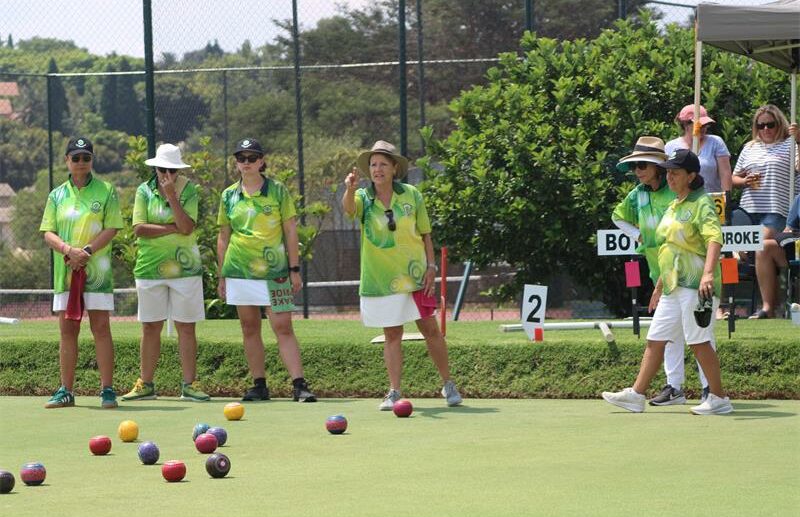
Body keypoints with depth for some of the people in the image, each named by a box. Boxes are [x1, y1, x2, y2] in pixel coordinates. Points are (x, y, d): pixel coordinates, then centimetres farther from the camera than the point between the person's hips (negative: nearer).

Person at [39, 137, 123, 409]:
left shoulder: (106, 191, 3)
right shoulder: (57, 195, 11)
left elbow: (111, 229, -4)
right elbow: (48, 233, 6)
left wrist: (86, 251, -15)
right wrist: (68, 249, -13)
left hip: (96, 271, -3)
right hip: (65, 271, 3)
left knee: (101, 328, -5)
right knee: (67, 330, 5)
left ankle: (107, 390, -4)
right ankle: (66, 391, 9)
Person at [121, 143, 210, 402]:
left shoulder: (188, 190, 1)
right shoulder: (144, 191, 4)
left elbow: (187, 227, -12)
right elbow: (139, 228, -7)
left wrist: (171, 195, -16)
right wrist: (172, 228, -11)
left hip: (184, 267, -1)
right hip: (150, 267, 1)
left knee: (186, 328, -1)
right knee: (150, 328, 5)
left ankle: (189, 385, 3)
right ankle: (145, 385, 12)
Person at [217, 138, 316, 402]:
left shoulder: (277, 190, 2)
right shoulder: (229, 196, 8)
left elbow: (291, 231, 2)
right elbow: (223, 237, 13)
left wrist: (294, 269, -4)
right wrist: (222, 275, 10)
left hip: (274, 271, -3)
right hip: (240, 271, 3)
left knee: (283, 328, -9)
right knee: (249, 328, 6)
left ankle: (299, 385, -13)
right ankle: (259, 385, 12)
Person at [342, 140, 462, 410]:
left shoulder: (411, 196, -1)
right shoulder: (364, 198, -4)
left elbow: (425, 234, 6)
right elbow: (349, 208, -28)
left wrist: (431, 266, -3)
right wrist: (350, 189, -49)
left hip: (414, 275, 0)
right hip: (380, 280, 0)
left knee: (430, 329, 3)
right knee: (392, 335, 3)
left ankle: (448, 385, 16)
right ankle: (394, 392, 7)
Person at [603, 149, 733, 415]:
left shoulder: (702, 204, -9)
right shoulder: (674, 206, 19)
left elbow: (714, 239, -25)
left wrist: (708, 273, -39)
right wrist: (660, 286, 29)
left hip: (695, 286, -9)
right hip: (673, 288, 9)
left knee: (699, 341, -8)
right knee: (655, 340, 8)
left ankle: (718, 399, -1)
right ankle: (636, 395, 11)